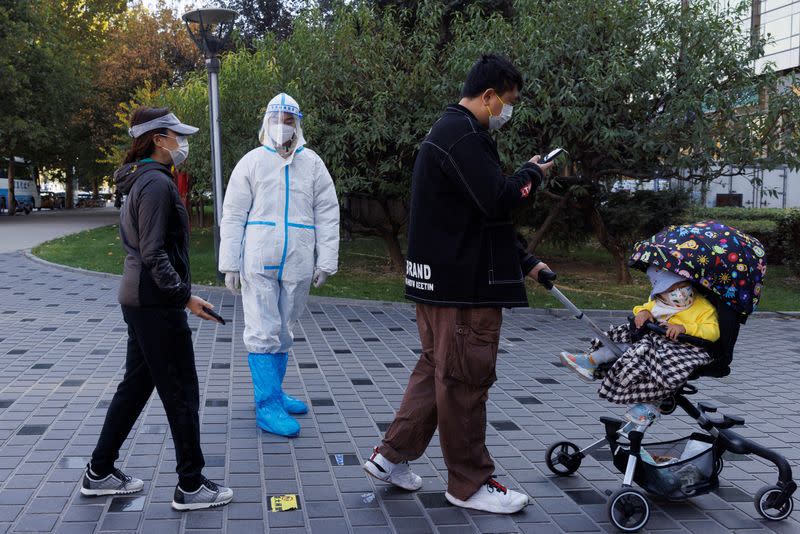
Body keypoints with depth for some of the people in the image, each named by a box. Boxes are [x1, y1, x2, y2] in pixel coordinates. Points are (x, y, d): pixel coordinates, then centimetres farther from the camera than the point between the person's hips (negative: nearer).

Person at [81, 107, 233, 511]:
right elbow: (154, 254, -22)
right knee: (181, 393, 0)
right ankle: (190, 486, 10)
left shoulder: (142, 181, 14)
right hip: (157, 304, -10)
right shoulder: (157, 183, -17)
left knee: (136, 384, 18)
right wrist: (185, 295, -20)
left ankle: (99, 473, 29)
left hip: (137, 300, 10)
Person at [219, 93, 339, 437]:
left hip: (297, 264, 3)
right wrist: (230, 265, -3)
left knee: (283, 332, 13)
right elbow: (233, 215, 2)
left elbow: (327, 215, 7)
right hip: (258, 263, -3)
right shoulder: (251, 162, 3)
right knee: (263, 333, -3)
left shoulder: (312, 164, 9)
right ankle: (267, 406, 1)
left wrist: (326, 262, 0)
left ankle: (272, 393, 27)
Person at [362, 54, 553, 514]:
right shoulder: (462, 135, -16)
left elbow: (485, 213, 21)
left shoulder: (455, 132, 19)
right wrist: (533, 174, -4)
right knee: (465, 380, 0)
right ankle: (470, 484, 13)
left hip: (448, 280, 11)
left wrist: (525, 262, 20)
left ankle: (392, 456, 25)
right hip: (463, 284, -11)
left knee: (438, 370, 18)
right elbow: (498, 201, -25)